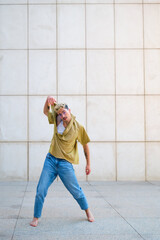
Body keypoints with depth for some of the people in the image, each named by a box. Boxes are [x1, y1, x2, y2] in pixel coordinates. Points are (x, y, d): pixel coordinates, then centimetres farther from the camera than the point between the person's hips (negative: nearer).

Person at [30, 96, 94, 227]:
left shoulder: (78, 127, -4)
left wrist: (88, 164, 8)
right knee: (41, 190, -2)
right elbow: (46, 111, 10)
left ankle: (88, 211, 32)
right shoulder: (57, 121, 4)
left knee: (76, 191, 7)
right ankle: (36, 217, 13)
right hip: (50, 160, 3)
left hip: (65, 164, -2)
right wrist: (48, 100, -12)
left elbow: (85, 145, 5)